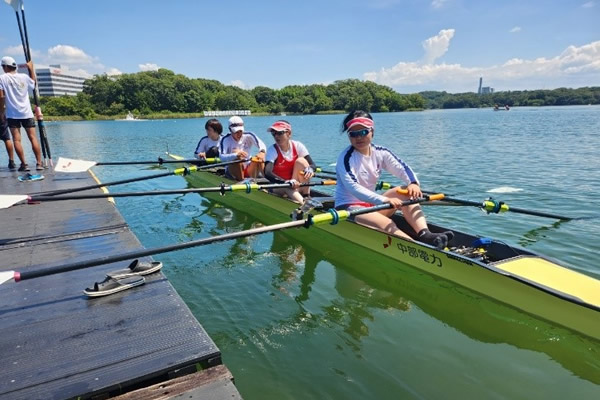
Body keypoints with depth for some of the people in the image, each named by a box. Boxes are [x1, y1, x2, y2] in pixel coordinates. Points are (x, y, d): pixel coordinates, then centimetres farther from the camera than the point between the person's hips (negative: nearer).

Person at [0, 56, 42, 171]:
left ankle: (24, 164, -4)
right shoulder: (24, 77, 2)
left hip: (12, 114, -2)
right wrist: (31, 69, 27)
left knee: (16, 139, 0)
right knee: (33, 137, 2)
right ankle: (39, 163, -3)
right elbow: (33, 83, 24)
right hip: (27, 113, 2)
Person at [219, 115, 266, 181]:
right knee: (236, 156, -32)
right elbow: (221, 157, -26)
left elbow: (261, 145, -19)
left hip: (248, 168, 3)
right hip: (232, 169, -2)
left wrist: (262, 152, -45)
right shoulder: (226, 140, -10)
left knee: (259, 158, -24)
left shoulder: (248, 136, -2)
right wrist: (236, 155, -45)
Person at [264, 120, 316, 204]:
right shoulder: (272, 150, -12)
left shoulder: (297, 146, -5)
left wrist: (310, 169, -36)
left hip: (296, 184, 3)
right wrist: (287, 182, -43)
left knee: (301, 161, -18)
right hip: (278, 186, -2)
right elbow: (267, 173, -28)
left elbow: (313, 165, -9)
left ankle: (307, 197, -20)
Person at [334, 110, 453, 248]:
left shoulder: (380, 153, 4)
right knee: (387, 224, -33)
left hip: (371, 204, 7)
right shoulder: (346, 158, -15)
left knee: (406, 193, -14)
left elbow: (403, 168, -2)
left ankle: (424, 234, -30)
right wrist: (384, 200, -40)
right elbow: (354, 189, -28)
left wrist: (413, 183, -26)